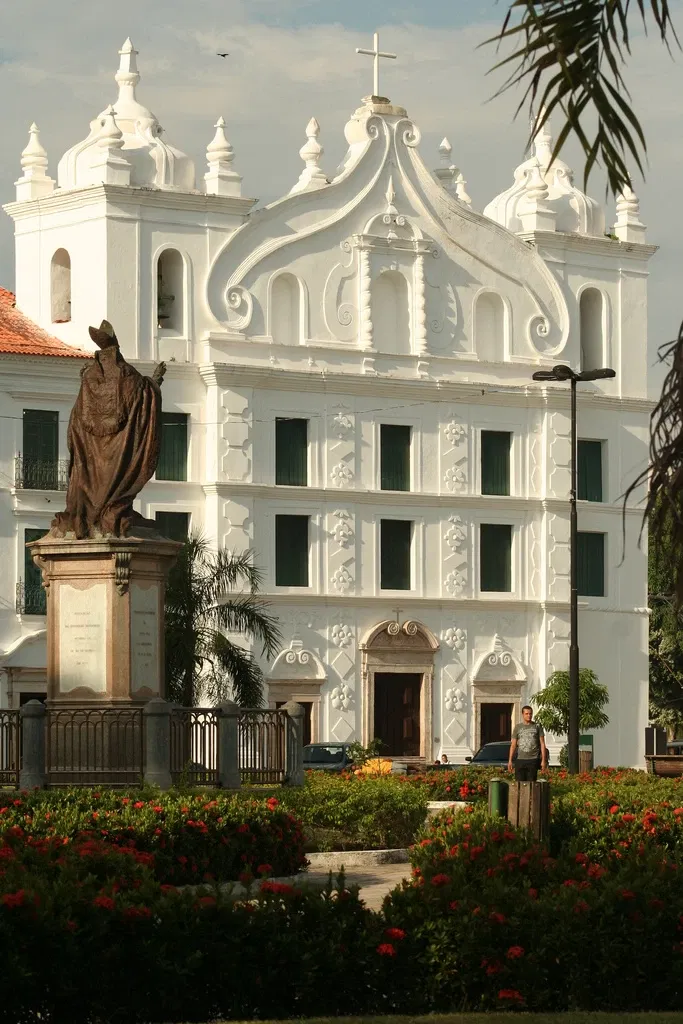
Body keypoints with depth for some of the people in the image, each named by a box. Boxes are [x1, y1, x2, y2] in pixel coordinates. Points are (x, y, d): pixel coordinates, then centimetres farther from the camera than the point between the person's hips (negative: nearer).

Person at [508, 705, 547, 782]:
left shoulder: (537, 726, 6)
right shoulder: (518, 727, 10)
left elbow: (542, 744, 4)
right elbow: (513, 745, 10)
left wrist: (543, 760, -4)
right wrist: (510, 760, 1)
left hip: (533, 760, -1)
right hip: (520, 759, 1)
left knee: (531, 783, -4)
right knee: (519, 783, -4)